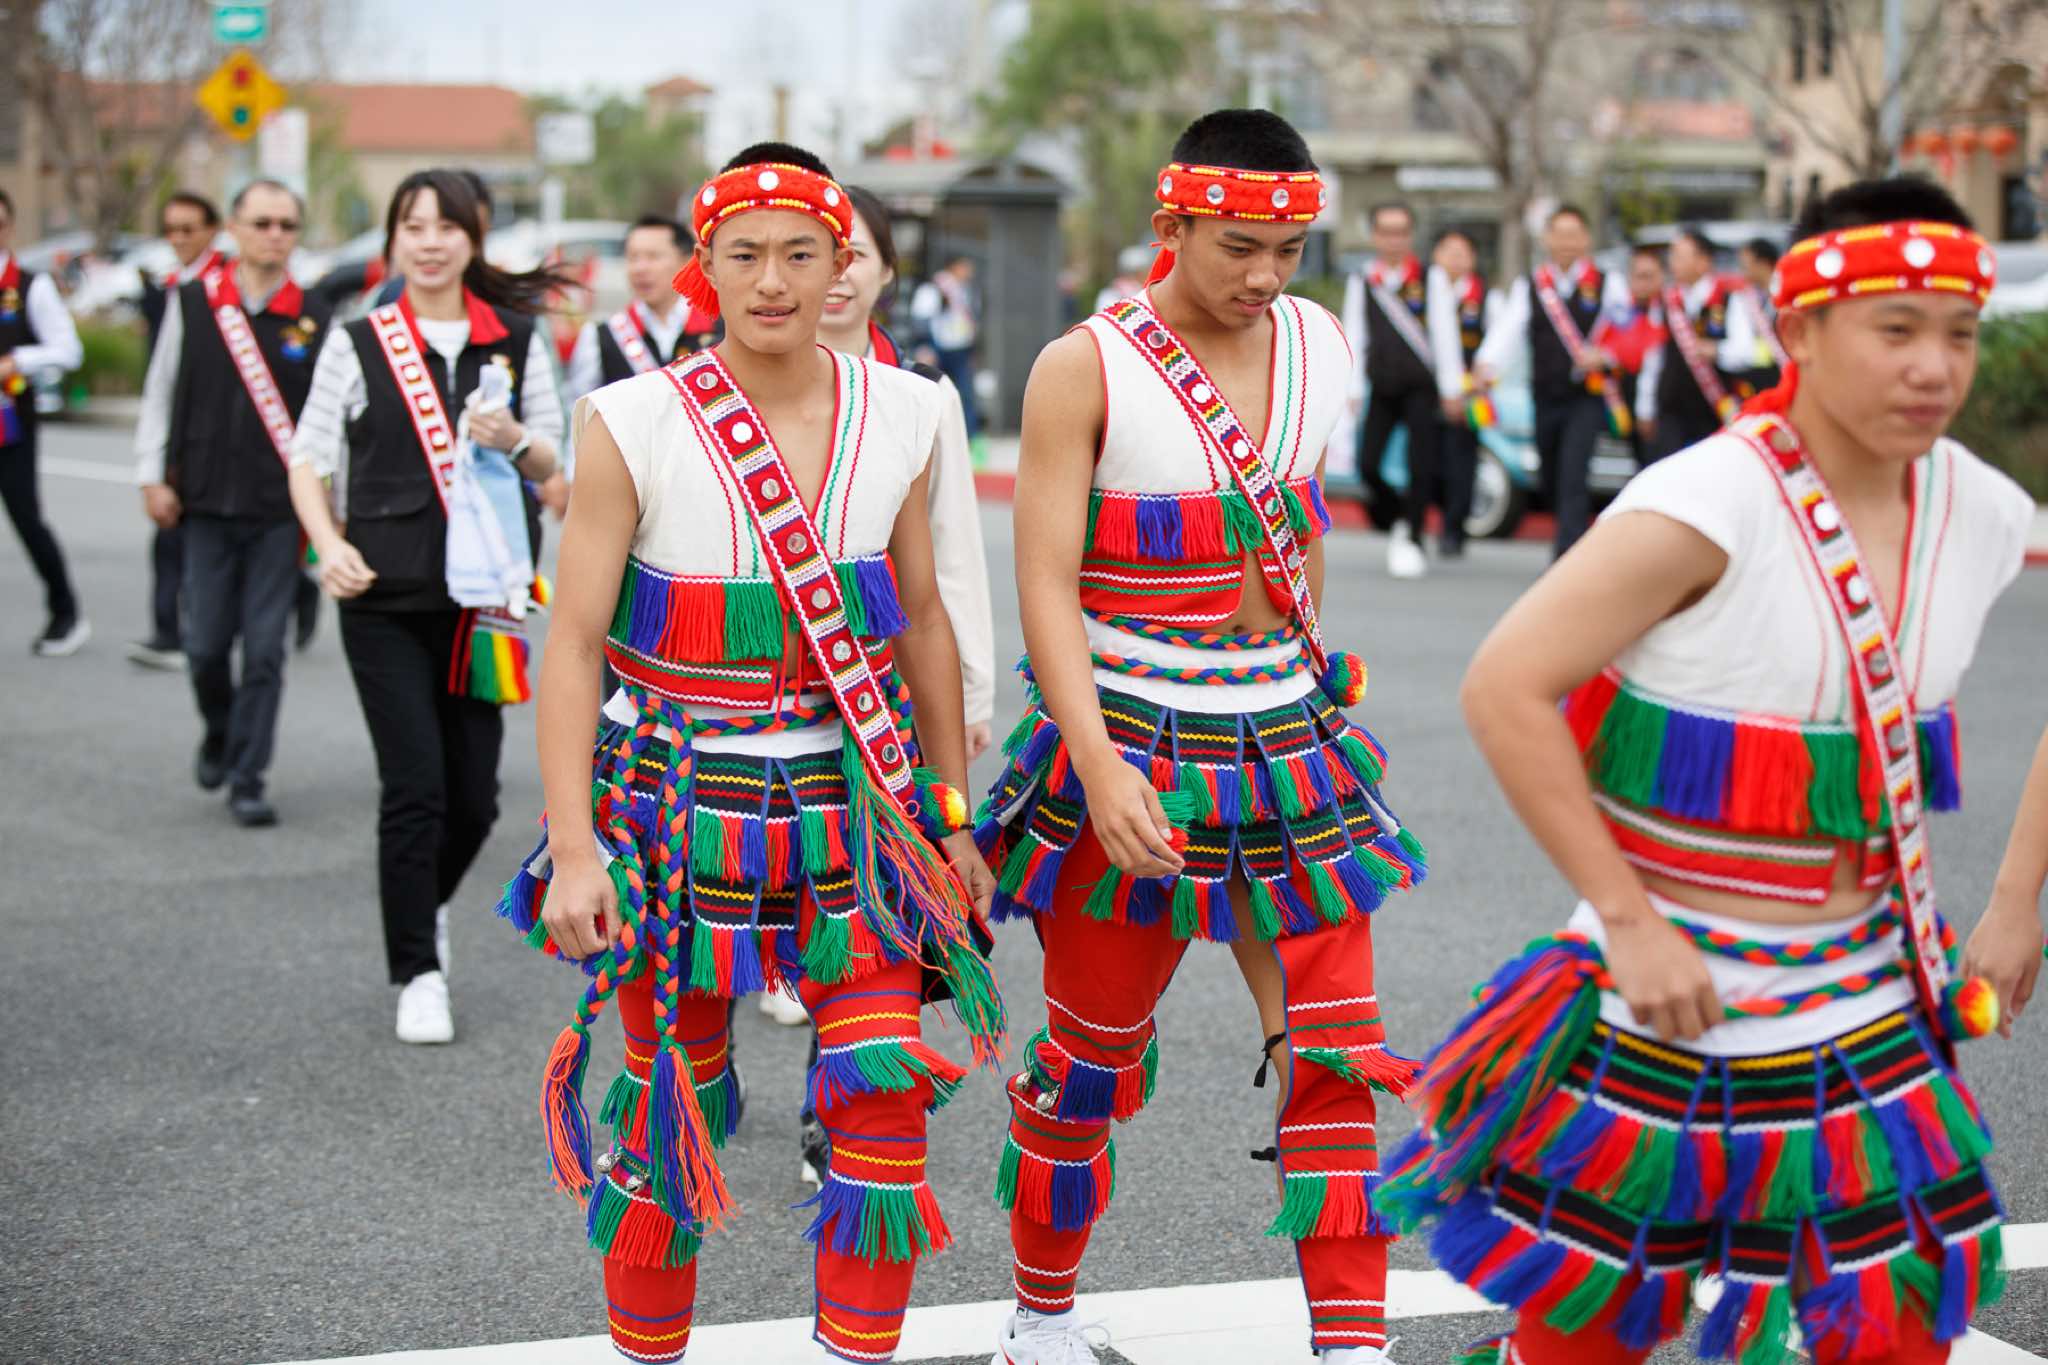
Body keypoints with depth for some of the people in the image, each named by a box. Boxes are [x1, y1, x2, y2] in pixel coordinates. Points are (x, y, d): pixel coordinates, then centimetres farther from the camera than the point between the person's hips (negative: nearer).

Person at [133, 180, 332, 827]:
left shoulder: (314, 320, 1)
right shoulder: (192, 303, 2)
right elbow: (160, 393, 8)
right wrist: (153, 477, 4)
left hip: (281, 509, 0)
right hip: (207, 504, 0)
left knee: (265, 648, -1)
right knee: (208, 642, 2)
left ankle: (248, 781, 8)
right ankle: (218, 734, 32)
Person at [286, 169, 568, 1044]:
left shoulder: (518, 341, 9)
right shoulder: (358, 343, 4)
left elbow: (553, 460, 10)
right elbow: (310, 457, 5)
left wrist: (516, 440, -12)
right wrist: (330, 544, -11)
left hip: (480, 597, 2)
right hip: (385, 598, -2)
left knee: (474, 795, 4)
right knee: (415, 785, -7)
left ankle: (427, 909, 35)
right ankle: (417, 973, 5)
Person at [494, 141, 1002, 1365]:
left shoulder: (901, 415, 1)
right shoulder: (634, 424, -9)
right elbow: (574, 642, -7)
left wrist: (953, 818, 12)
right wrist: (573, 847, -14)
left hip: (852, 806, 2)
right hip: (678, 806, -2)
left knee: (885, 1092, -7)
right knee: (672, 1113, 8)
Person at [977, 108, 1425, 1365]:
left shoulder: (1321, 346, 5)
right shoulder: (1086, 368, -11)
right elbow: (1046, 587, -14)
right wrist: (1099, 768, -24)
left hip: (1290, 754, 4)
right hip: (1131, 756, -4)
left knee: (1336, 1057, -1)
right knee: (1091, 1059, 9)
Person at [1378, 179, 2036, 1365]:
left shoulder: (1986, 516, 0)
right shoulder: (1707, 507, -19)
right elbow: (1506, 690, -22)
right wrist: (1630, 923, -22)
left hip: (1867, 1014, 5)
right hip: (1679, 1001, -5)